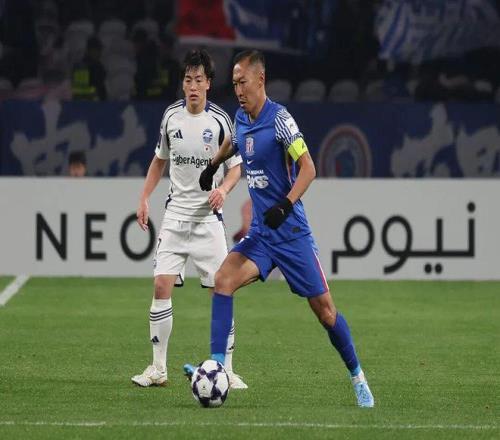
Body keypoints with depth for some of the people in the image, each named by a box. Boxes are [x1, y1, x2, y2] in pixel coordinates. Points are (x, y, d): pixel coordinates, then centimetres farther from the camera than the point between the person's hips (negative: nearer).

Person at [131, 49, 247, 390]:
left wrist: (223, 189, -18)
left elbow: (236, 165, 2)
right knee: (162, 287, -6)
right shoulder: (171, 116, 3)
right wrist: (144, 198, 10)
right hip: (175, 214, 2)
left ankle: (226, 370, 3)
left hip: (208, 216, -2)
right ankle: (158, 368, 1)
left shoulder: (220, 120, -6)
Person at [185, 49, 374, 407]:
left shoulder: (279, 118, -15)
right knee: (223, 280, -16)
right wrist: (213, 166, 42)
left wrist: (286, 204, -29)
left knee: (323, 307, -1)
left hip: (292, 231, -6)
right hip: (261, 234, 6)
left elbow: (308, 168, -17)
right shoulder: (241, 119, 6)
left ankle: (357, 377, 17)